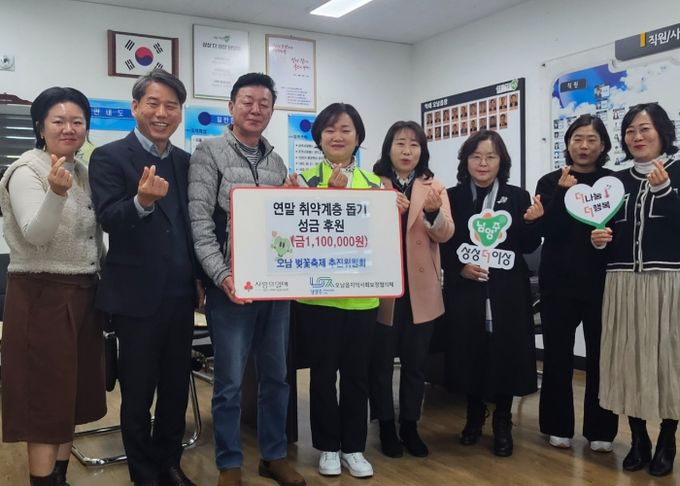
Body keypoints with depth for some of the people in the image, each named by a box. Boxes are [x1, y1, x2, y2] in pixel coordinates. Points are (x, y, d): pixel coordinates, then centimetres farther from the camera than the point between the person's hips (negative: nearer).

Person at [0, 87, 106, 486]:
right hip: (42, 297, -7)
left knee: (72, 395, 14)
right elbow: (36, 235, -24)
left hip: (83, 295, 7)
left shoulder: (84, 172, 10)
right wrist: (56, 193, -40)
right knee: (45, 398, 1)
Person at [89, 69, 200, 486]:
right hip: (137, 295, -5)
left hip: (180, 295, 5)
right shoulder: (109, 157, -7)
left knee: (177, 387, 16)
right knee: (138, 393, 9)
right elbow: (109, 220, -18)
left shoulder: (186, 162, 9)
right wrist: (142, 201, -37)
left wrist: (200, 277, 9)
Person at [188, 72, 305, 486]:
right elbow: (199, 222, -10)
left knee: (276, 375, 13)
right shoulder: (210, 153, -3)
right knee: (231, 382, 3)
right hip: (232, 285, -5)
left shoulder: (277, 161, 13)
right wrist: (222, 275, -20)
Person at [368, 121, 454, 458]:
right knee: (381, 360, 7)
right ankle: (386, 426, 22)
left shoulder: (434, 187, 6)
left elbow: (445, 234, -5)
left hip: (421, 287, 2)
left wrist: (433, 211, -25)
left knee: (415, 361, 11)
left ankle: (410, 425, 26)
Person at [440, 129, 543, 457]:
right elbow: (441, 248, 1)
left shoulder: (518, 197, 3)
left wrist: (531, 223, -15)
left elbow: (529, 248, 3)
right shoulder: (451, 198, 2)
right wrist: (460, 268, -14)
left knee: (506, 354, 3)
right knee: (470, 354, 5)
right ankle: (474, 416, 29)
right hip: (465, 291, 0)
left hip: (507, 292, 0)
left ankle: (503, 423, 23)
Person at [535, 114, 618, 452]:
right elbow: (546, 229, -7)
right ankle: (558, 426, 19)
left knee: (600, 355, 4)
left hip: (601, 280, 0)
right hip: (559, 281, 0)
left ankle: (600, 430, 17)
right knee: (557, 355, 5)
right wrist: (562, 193, -18)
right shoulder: (550, 182, 4)